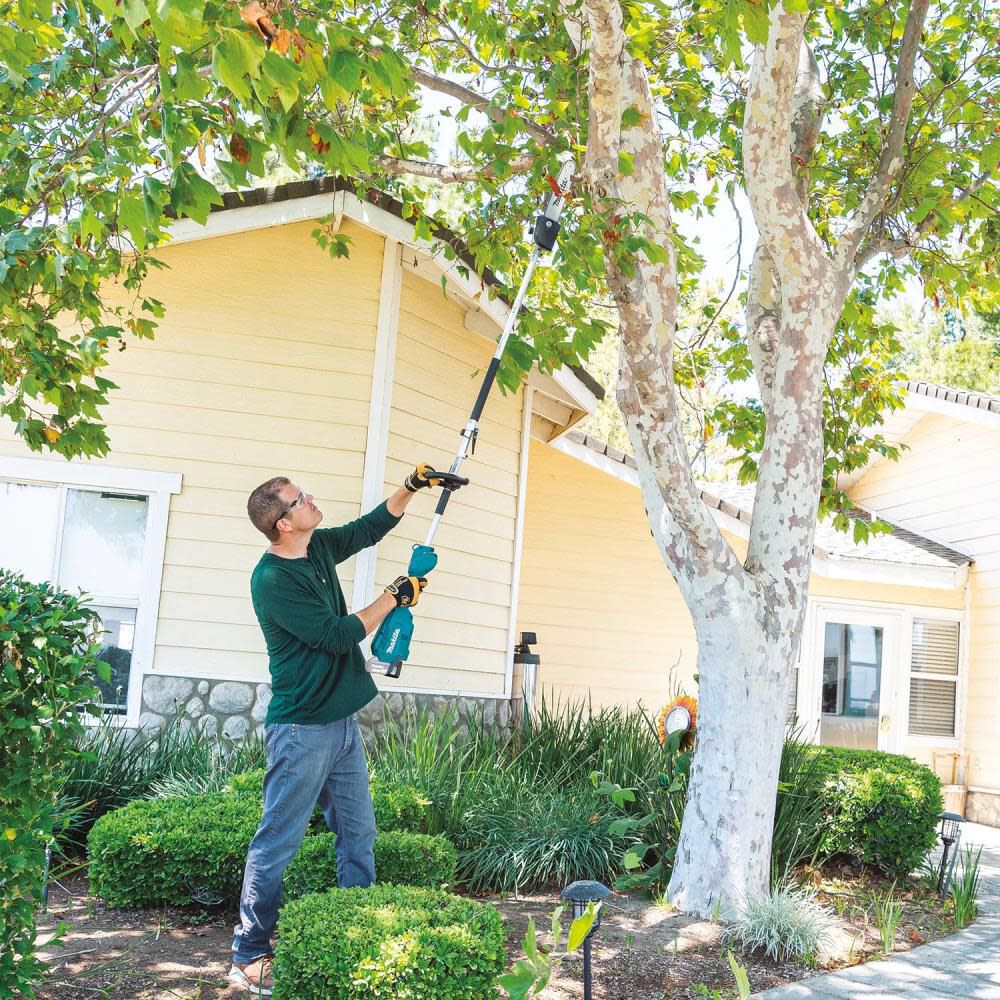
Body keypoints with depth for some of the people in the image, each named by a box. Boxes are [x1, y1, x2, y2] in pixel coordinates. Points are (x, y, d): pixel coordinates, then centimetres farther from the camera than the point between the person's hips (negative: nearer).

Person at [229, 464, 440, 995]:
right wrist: (393, 597, -9)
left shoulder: (319, 548, 6)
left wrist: (411, 487, 13)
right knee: (278, 842, -1)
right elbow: (339, 635, -19)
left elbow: (370, 528, 23)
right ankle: (250, 955, 9)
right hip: (301, 728, -9)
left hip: (341, 722, 9)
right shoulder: (272, 579, -19)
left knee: (358, 834, 13)